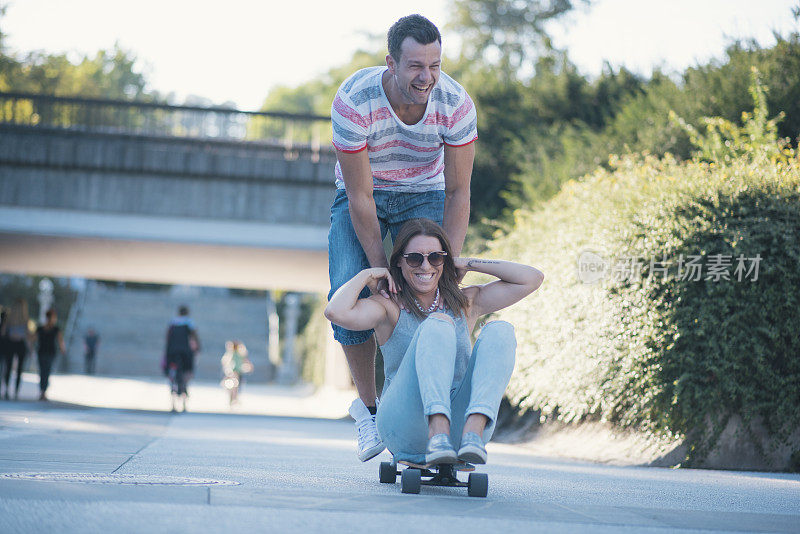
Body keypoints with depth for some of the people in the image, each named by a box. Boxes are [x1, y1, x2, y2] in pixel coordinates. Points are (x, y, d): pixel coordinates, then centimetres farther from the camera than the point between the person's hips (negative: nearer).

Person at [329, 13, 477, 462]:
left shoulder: (456, 104, -27)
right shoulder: (354, 102, -34)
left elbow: (458, 193, -19)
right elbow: (360, 197, -27)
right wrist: (380, 269, -29)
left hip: (423, 196, 1)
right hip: (363, 198, -1)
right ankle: (368, 406, 0)